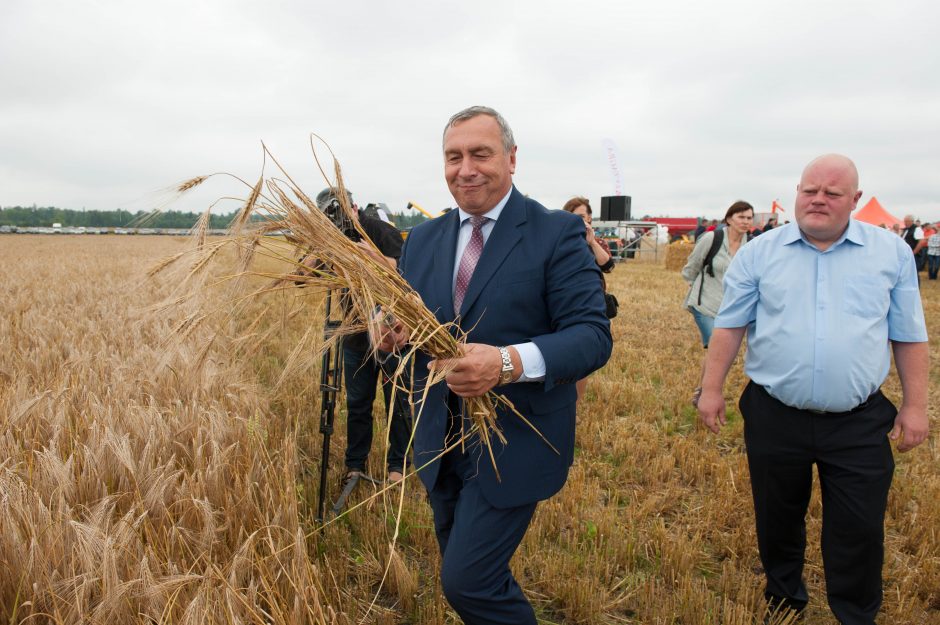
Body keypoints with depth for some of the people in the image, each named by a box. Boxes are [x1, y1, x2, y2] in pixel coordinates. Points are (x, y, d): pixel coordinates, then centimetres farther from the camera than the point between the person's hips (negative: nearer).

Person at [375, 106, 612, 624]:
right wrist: (392, 334, -16)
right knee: (465, 571, 21)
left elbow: (593, 336, -18)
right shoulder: (423, 239, 5)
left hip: (513, 445, -5)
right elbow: (406, 328, 9)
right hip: (440, 440, 6)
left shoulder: (557, 232, -11)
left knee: (466, 582, -5)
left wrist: (510, 362, -35)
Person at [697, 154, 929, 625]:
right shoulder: (759, 253, 0)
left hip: (859, 424, 0)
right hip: (774, 418, 1)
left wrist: (915, 406, 3)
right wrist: (711, 389, -1)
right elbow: (730, 326, 1)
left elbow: (909, 336, 5)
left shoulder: (892, 253, 2)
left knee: (860, 530, 7)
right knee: (777, 519, 17)